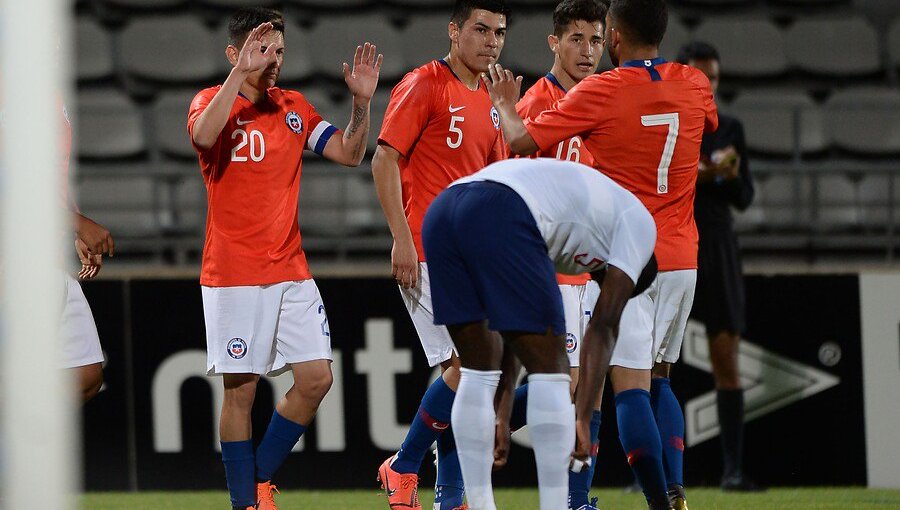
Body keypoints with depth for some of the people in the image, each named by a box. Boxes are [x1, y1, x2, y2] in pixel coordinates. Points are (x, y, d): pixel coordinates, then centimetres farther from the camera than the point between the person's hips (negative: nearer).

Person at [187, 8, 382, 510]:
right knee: (241, 390, -3)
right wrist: (241, 73, -29)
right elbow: (204, 134, -26)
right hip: (233, 275, -5)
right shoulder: (215, 101, -3)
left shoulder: (294, 108, 12)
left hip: (291, 270, 5)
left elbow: (349, 153, 8)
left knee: (316, 377, -2)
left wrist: (362, 101, -7)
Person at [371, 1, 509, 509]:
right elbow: (385, 160, -11)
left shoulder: (490, 102, 16)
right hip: (429, 255, -8)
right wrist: (402, 239, -18)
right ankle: (403, 468, 0)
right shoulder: (424, 85, -7)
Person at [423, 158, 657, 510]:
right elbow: (604, 326, 12)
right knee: (549, 370, 4)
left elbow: (512, 329, 39)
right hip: (499, 218, -8)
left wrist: (501, 417, 40)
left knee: (479, 371, 20)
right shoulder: (638, 220, 23)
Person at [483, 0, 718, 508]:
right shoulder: (695, 85, 4)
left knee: (630, 384, -6)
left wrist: (506, 104, 14)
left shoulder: (602, 91, -11)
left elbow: (521, 141, -7)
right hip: (682, 259, 5)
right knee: (658, 380, 15)